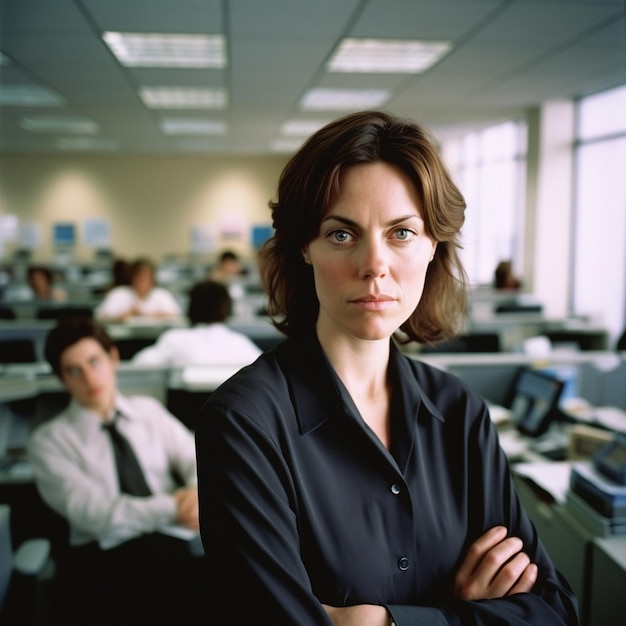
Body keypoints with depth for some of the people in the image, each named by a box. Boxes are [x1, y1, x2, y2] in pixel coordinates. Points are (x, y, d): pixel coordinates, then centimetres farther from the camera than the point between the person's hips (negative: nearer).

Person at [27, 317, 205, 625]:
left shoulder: (149, 410, 16)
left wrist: (197, 492, -18)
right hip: (107, 557, -3)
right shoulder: (48, 440, 6)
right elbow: (88, 510, -7)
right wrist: (172, 508, -18)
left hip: (178, 542, 3)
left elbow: (194, 460, 7)